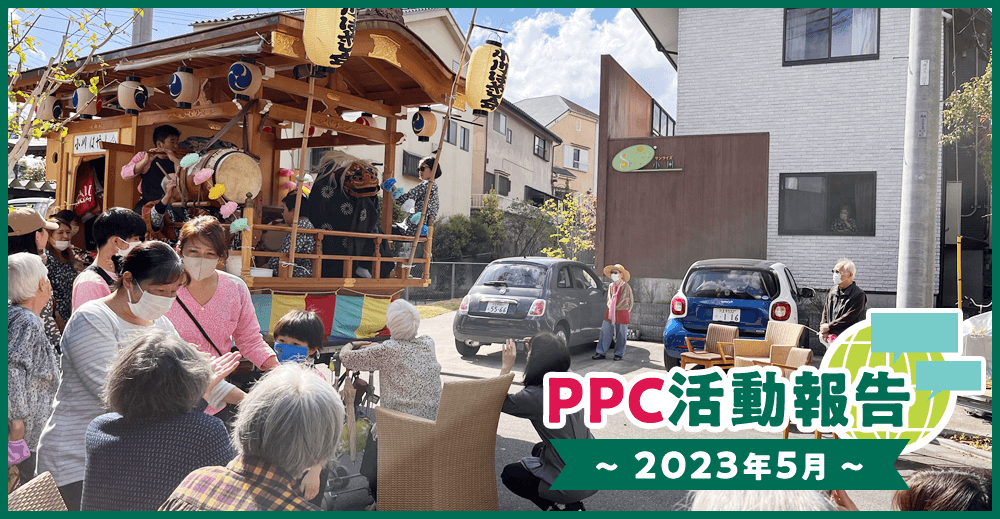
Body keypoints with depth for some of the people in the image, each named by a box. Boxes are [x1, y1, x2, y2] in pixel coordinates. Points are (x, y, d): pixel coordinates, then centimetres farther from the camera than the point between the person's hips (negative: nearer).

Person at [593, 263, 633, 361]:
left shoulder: (626, 287, -6)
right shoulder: (611, 286, 7)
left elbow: (629, 301, 4)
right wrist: (610, 308, 11)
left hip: (622, 313, -4)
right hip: (610, 313, 4)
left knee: (621, 335, 4)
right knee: (605, 332, 0)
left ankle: (619, 354, 16)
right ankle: (601, 352, 6)